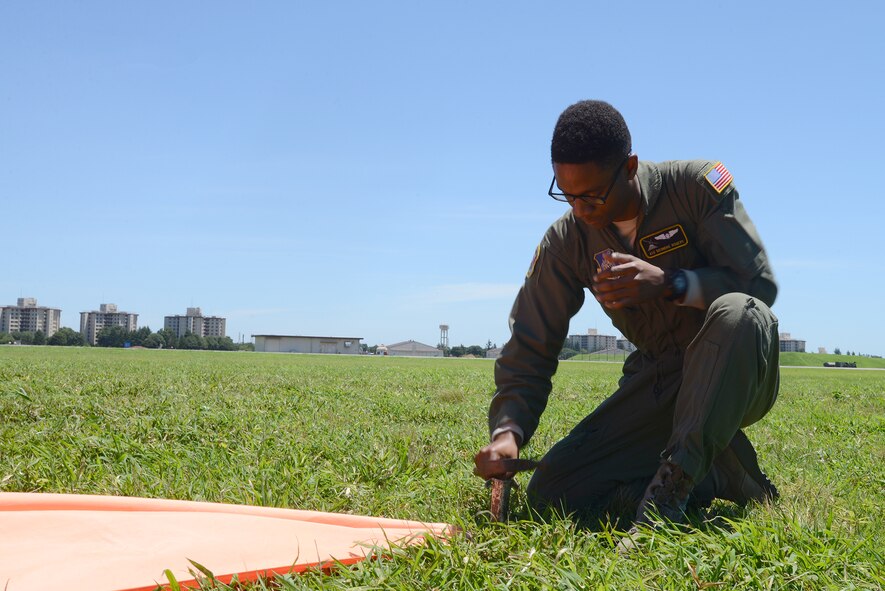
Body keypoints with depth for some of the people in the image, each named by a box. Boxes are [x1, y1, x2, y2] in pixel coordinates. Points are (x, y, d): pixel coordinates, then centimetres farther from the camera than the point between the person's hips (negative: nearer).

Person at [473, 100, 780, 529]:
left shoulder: (697, 185, -14)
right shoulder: (566, 242, -5)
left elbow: (760, 284, -16)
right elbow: (529, 349, -3)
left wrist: (669, 284, -32)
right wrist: (507, 431, -20)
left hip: (735, 378, -3)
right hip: (655, 384, 4)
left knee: (739, 313, -39)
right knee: (550, 495, -12)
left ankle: (672, 484, -28)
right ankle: (717, 476, -1)